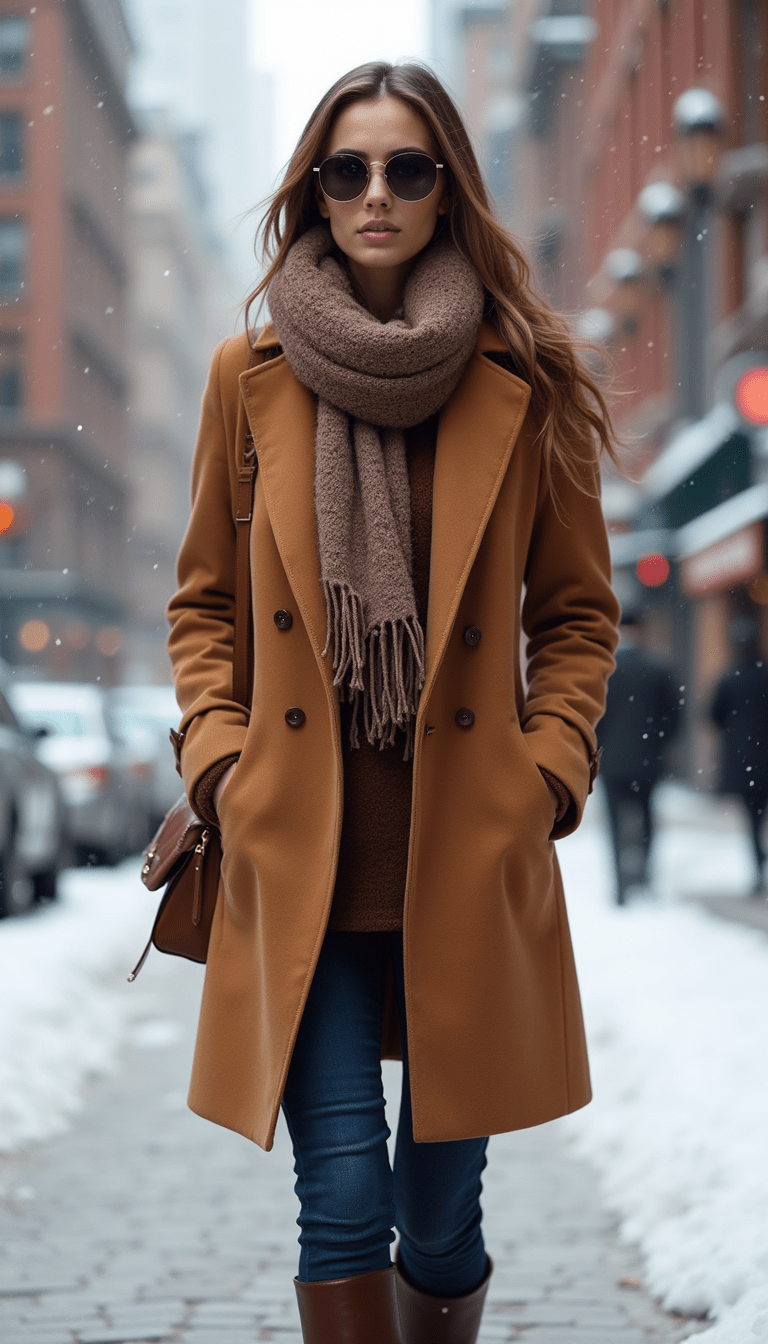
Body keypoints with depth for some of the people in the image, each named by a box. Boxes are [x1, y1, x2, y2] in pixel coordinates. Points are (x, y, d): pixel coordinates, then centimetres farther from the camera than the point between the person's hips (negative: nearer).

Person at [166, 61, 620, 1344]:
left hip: (468, 853, 0)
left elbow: (576, 612, 10)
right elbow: (203, 599, 13)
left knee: (440, 1214, 8)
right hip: (301, 848, 0)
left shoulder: (525, 383, 3)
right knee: (343, 1204, -8)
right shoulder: (250, 374, 5)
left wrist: (549, 769, -4)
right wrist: (218, 756, -1)